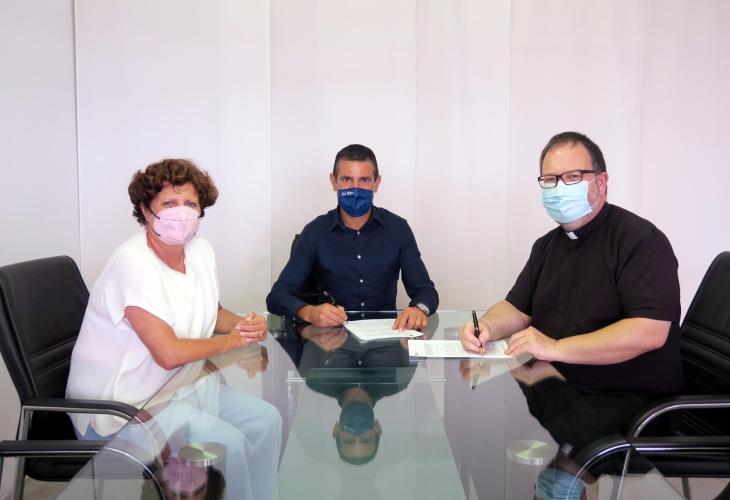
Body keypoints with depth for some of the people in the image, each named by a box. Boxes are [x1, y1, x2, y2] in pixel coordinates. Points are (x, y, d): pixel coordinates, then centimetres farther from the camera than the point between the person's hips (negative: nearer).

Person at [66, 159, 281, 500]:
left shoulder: (201, 250, 0)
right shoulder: (133, 263, -24)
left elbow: (210, 313, 17)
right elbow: (169, 354, -28)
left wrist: (244, 325, -5)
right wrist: (232, 340, -14)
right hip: (118, 406, -8)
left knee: (265, 419, 0)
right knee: (227, 443, -21)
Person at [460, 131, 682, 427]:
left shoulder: (639, 239, -12)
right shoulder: (547, 246, 15)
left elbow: (649, 331, -22)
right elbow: (517, 309, 16)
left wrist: (556, 347, -22)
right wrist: (485, 328, -7)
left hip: (626, 400, -7)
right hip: (556, 388, 7)